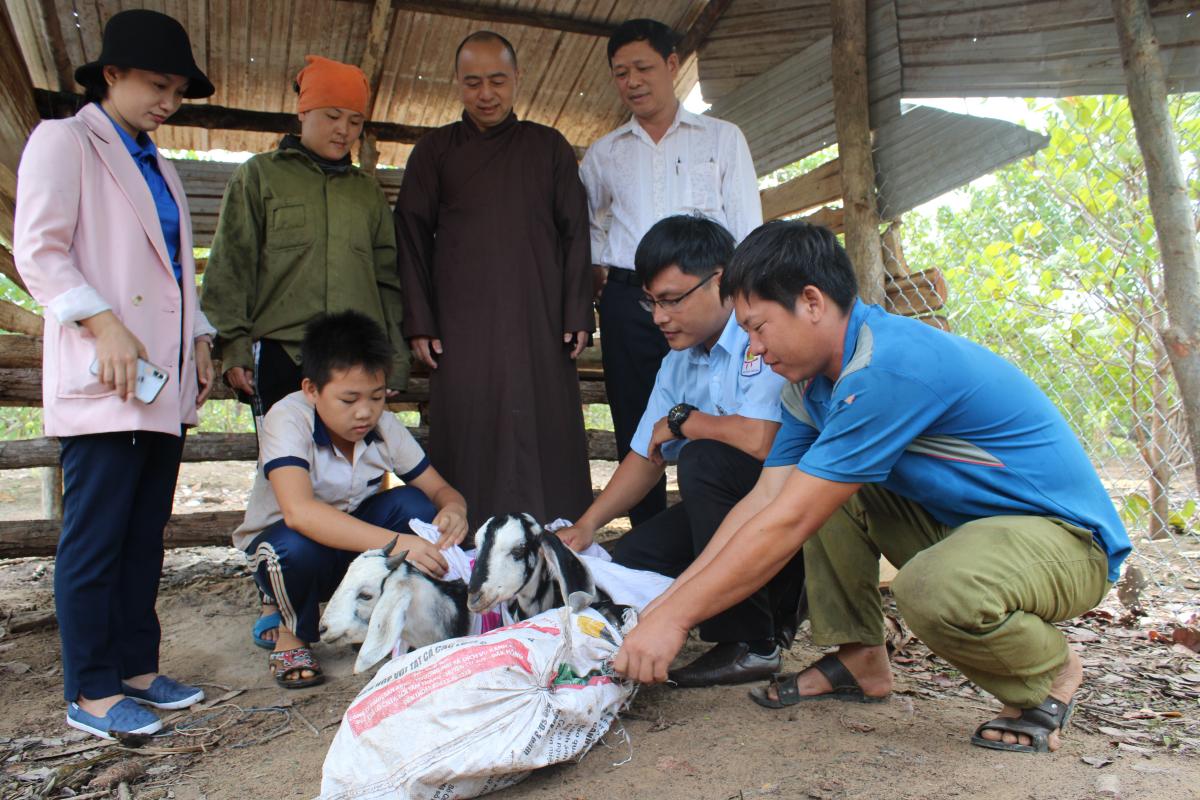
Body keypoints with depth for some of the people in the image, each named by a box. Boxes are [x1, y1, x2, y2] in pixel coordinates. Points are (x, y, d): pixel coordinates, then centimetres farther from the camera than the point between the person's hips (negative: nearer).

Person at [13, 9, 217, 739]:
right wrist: (104, 324, -18)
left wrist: (199, 341, 13)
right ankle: (91, 692, 6)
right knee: (95, 537, -3)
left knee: (146, 535, 9)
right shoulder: (63, 140, 3)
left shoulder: (160, 167, 24)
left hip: (166, 383, 7)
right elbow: (38, 250, -7)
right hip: (103, 381, -7)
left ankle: (137, 667, 18)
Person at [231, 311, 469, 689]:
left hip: (356, 542, 4)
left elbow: (440, 489, -9)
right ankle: (293, 633, -4)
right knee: (298, 544, -38)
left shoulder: (384, 426, -13)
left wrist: (453, 509, -36)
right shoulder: (288, 419, -28)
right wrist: (394, 543, -54)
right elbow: (298, 511, -44)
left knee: (413, 506, -24)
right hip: (279, 548, -3)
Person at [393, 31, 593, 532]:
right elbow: (411, 239, 10)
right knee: (467, 440, -3)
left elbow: (575, 235, 10)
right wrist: (419, 323, 0)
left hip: (539, 324, 0)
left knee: (546, 437, -2)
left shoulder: (549, 147, 14)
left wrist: (577, 315, -1)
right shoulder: (434, 151, 13)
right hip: (462, 326, 0)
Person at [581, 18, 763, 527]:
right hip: (627, 303, 3)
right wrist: (597, 266, 10)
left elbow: (747, 228, 4)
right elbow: (584, 222, 28)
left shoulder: (722, 138, 9)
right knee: (636, 435, 5)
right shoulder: (603, 154, 15)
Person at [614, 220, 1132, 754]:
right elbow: (763, 500, -1)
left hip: (1064, 535, -8)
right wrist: (667, 601, -6)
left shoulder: (886, 370, -29)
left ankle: (1049, 673, -2)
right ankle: (858, 659, 7)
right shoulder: (813, 381, 0)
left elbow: (786, 525, -29)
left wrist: (676, 616, -22)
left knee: (934, 588, -36)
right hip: (958, 519, 8)